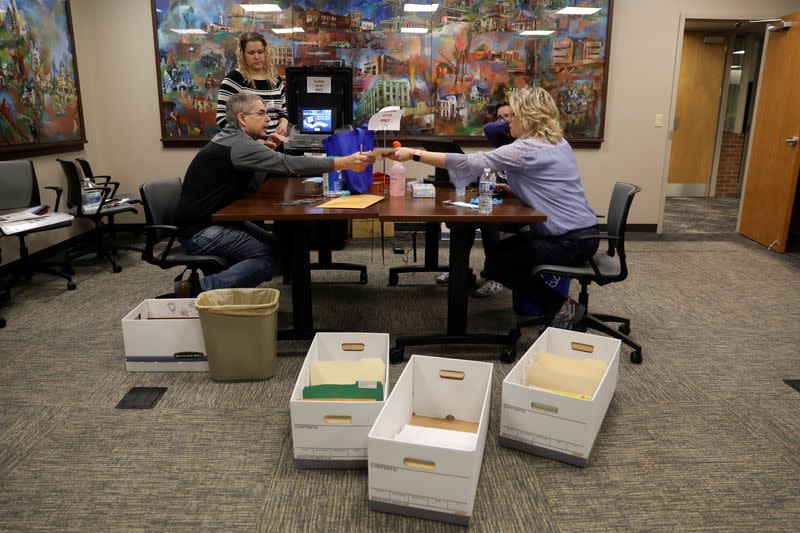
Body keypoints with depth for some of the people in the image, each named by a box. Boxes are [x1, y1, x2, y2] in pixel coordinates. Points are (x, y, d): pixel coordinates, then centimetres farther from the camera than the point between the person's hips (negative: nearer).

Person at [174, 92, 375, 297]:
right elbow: (289, 163, -29)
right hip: (199, 231, -10)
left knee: (277, 246, 6)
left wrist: (269, 149, -1)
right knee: (270, 258, -18)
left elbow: (251, 186, 10)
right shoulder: (238, 144, -20)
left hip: (217, 219, 10)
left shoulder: (229, 138, 12)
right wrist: (344, 163, -31)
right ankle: (199, 291, -17)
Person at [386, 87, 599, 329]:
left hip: (572, 241, -10)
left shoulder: (526, 149, -18)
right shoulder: (559, 143, 11)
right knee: (500, 251, 18)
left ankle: (563, 307, 2)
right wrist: (509, 187, 8)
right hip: (580, 232, 10)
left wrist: (414, 154, -16)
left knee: (496, 264, -2)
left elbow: (470, 162, -20)